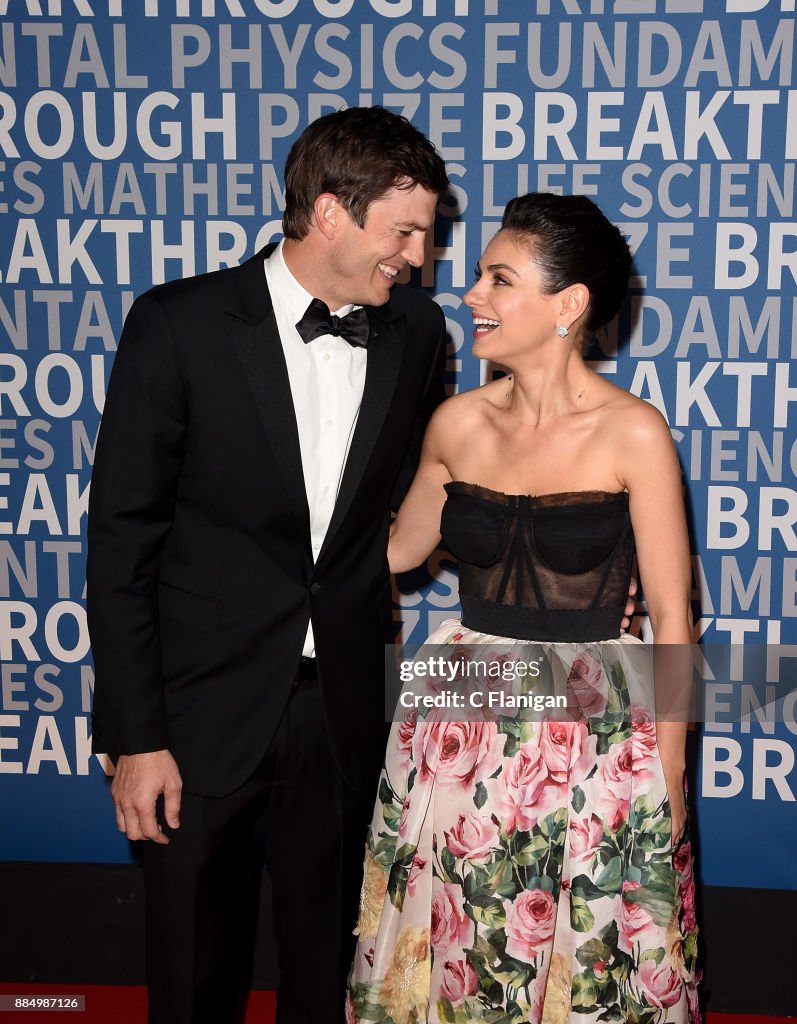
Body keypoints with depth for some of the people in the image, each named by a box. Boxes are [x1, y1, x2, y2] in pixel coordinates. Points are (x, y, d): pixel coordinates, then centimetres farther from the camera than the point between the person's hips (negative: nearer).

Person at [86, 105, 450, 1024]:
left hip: (345, 709, 3)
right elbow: (122, 541, -9)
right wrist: (134, 737, -11)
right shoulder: (179, 325, -11)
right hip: (204, 708, -2)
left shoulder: (416, 333, 0)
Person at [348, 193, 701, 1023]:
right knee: (450, 953, 17)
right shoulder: (457, 423, -1)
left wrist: (668, 784, -6)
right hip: (462, 726, 4)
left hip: (590, 736, -3)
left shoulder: (633, 434, -13)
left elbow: (672, 622, -8)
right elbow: (399, 547, 15)